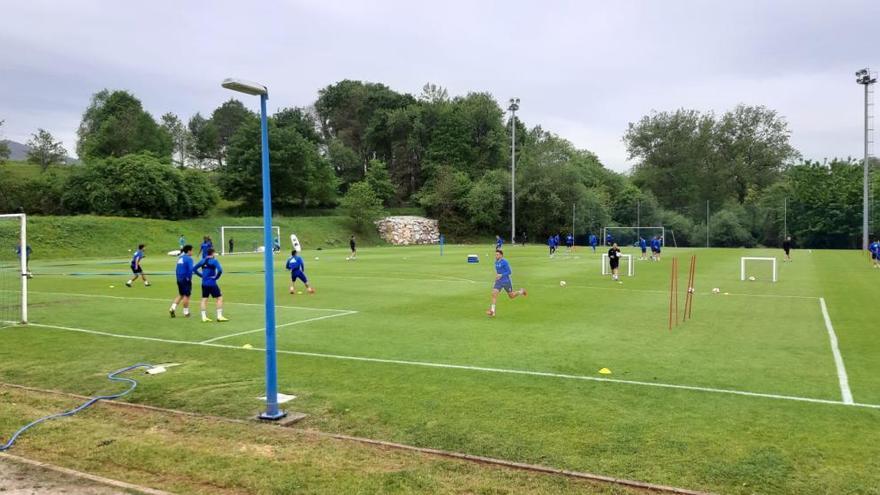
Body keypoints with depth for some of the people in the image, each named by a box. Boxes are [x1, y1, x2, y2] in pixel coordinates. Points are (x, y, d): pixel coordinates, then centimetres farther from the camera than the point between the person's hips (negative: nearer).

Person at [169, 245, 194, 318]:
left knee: (181, 295, 19)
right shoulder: (189, 258, -13)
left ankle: (173, 308, 6)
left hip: (179, 279, 8)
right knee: (186, 295, 3)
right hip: (186, 279, -8)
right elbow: (190, 270, -23)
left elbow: (177, 269, 15)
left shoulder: (180, 257, 11)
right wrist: (189, 278, -11)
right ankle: (186, 313, 10)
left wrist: (178, 277, 18)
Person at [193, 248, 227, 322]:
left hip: (204, 284, 6)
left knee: (204, 299, 11)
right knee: (219, 298, 3)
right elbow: (220, 270, -25)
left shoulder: (203, 261, 7)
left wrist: (201, 275, 15)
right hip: (212, 283, -6)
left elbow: (194, 269, 15)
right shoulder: (214, 261, -11)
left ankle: (204, 317, 12)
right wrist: (216, 277, -9)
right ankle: (219, 316, 1)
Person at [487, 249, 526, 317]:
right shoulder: (496, 262, 5)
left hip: (506, 282, -5)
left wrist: (501, 275, -26)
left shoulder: (505, 262, -18)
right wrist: (497, 275, 10)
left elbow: (509, 272, -17)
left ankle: (521, 292, 41)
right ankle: (492, 311, -12)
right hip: (499, 282, 5)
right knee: (494, 294, -14)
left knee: (511, 296, 10)